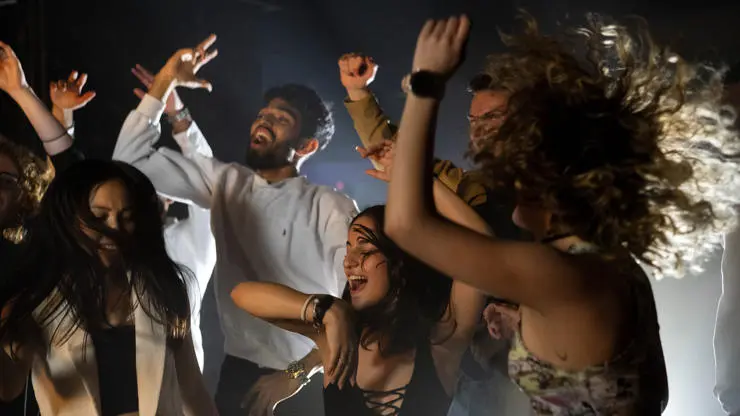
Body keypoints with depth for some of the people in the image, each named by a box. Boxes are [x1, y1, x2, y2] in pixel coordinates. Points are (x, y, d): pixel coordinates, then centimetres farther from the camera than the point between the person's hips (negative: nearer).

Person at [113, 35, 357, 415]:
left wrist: (301, 375, -29)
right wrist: (164, 84, -1)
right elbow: (132, 159, 5)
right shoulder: (225, 183, 5)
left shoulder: (331, 209, -10)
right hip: (240, 373, 4)